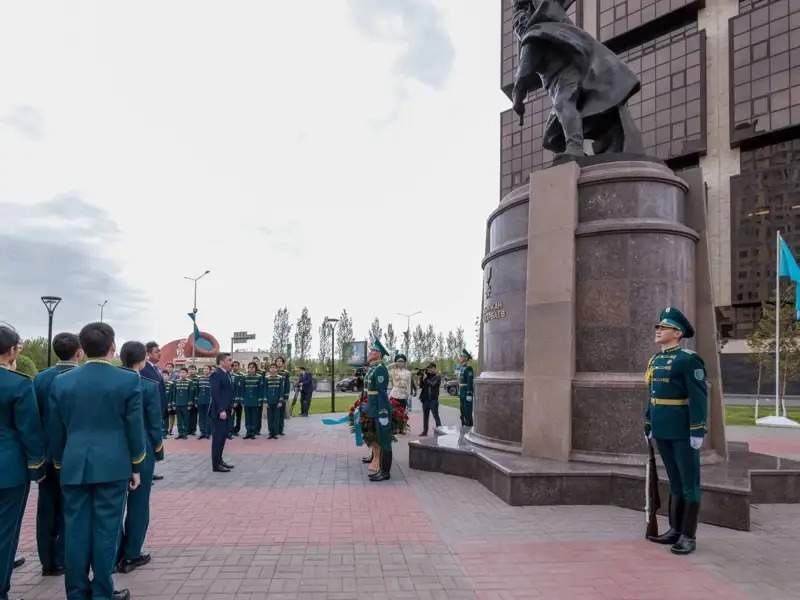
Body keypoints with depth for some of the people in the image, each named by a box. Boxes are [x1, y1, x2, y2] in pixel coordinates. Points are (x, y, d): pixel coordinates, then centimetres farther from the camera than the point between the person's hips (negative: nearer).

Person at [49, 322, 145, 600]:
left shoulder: (62, 381, 2)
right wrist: (136, 466, 6)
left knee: (76, 529, 10)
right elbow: (134, 427, -4)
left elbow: (55, 431, 8)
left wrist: (60, 465, 20)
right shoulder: (129, 380, -7)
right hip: (112, 466, -3)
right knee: (106, 529, 5)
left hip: (74, 466, 3)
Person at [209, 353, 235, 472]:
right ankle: (216, 465, 2)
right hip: (219, 412, -9)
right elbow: (215, 394, -20)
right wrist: (221, 410, -23)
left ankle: (219, 460, 24)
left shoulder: (227, 374, 14)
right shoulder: (216, 375, -14)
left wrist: (229, 408, 14)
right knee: (218, 437, -4)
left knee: (223, 436, 14)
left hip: (225, 411, 9)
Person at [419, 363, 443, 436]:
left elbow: (433, 384, -18)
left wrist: (425, 379, -11)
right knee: (425, 416, 9)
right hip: (425, 399, 5)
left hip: (433, 399, -5)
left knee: (436, 416, -5)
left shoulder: (437, 376, -2)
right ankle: (425, 431, 16)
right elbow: (421, 386, 9)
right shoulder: (427, 376, 12)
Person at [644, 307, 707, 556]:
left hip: (684, 432, -8)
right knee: (674, 482, 15)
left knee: (689, 483, 2)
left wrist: (698, 432, -19)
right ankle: (675, 530, 24)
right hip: (663, 432, 8)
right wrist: (649, 426, 17)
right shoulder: (655, 360, 11)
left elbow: (699, 397, -17)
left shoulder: (689, 360, -13)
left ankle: (688, 537, 9)